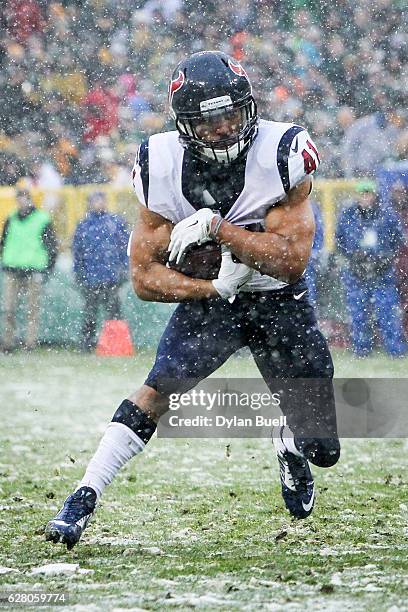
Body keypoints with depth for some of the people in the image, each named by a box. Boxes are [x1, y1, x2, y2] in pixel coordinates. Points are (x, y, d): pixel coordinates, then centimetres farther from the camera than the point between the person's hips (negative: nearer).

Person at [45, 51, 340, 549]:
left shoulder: (281, 156, -21)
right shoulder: (163, 169, -17)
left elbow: (291, 260, -24)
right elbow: (144, 276, -12)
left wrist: (219, 228, -34)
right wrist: (215, 286, -26)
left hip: (280, 302, 0)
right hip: (207, 299, 0)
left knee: (322, 449, 0)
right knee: (160, 387, -25)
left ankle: (289, 444, 37)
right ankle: (82, 500, -21)